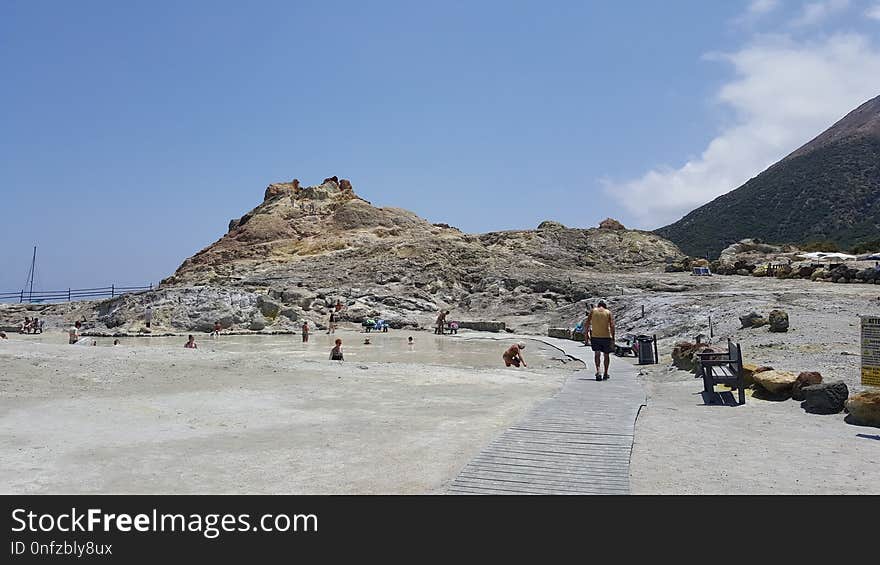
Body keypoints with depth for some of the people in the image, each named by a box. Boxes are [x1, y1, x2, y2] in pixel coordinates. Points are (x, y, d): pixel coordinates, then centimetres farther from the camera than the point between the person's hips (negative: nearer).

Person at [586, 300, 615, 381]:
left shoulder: (593, 311, 6)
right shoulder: (609, 312, 3)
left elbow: (587, 323, -1)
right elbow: (612, 326, -7)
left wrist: (587, 335, 3)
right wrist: (613, 339, -7)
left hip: (595, 337, 0)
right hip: (606, 336, 0)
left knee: (597, 354, 10)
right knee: (606, 355, 15)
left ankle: (598, 371, -11)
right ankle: (605, 374, 22)